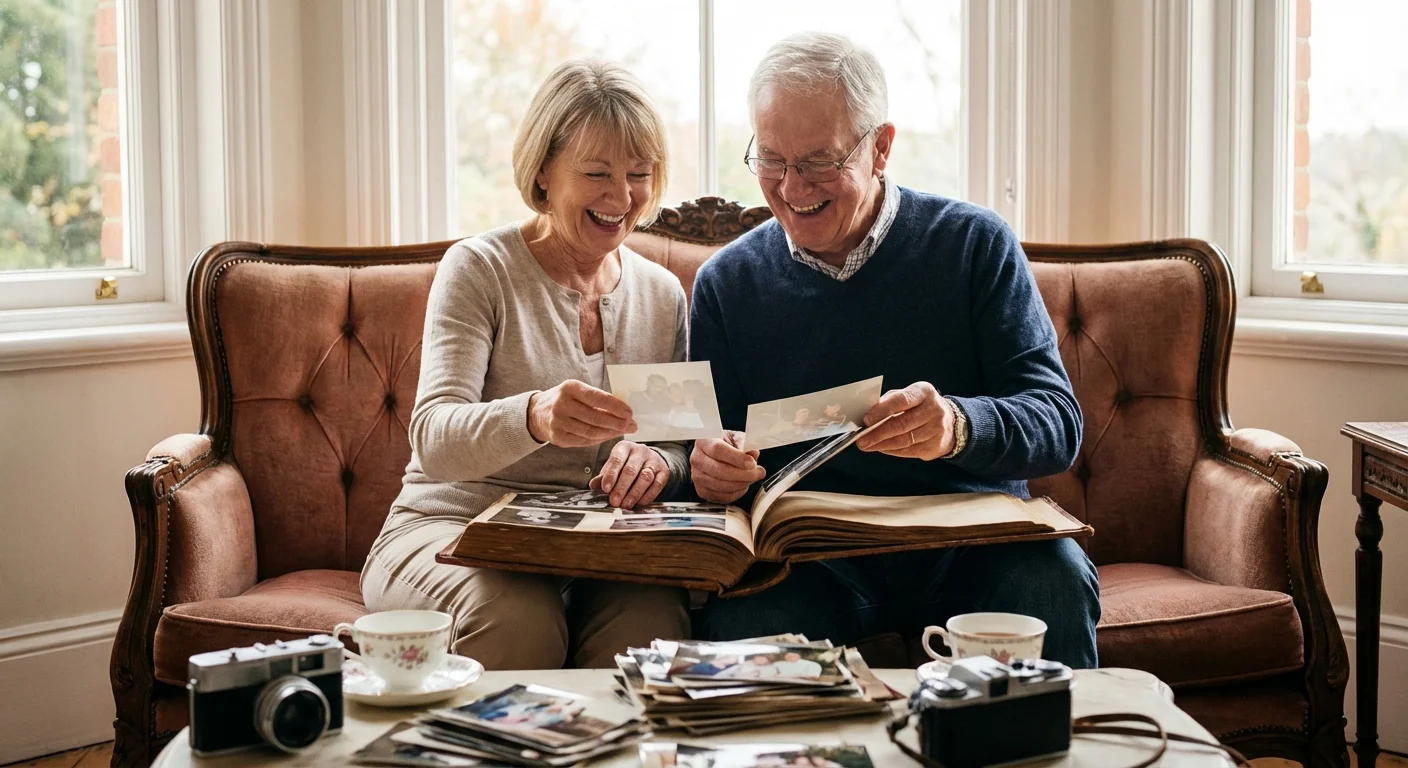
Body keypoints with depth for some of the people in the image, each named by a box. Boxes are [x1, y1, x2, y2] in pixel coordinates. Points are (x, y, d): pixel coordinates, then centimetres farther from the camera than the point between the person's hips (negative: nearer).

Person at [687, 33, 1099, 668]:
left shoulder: (974, 245, 3)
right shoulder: (726, 283, 10)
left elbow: (1057, 423, -6)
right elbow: (711, 451, 10)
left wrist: (959, 426, -28)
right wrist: (711, 466, -16)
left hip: (969, 544, 0)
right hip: (809, 556, 0)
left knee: (1052, 574, -33)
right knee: (742, 609, -34)